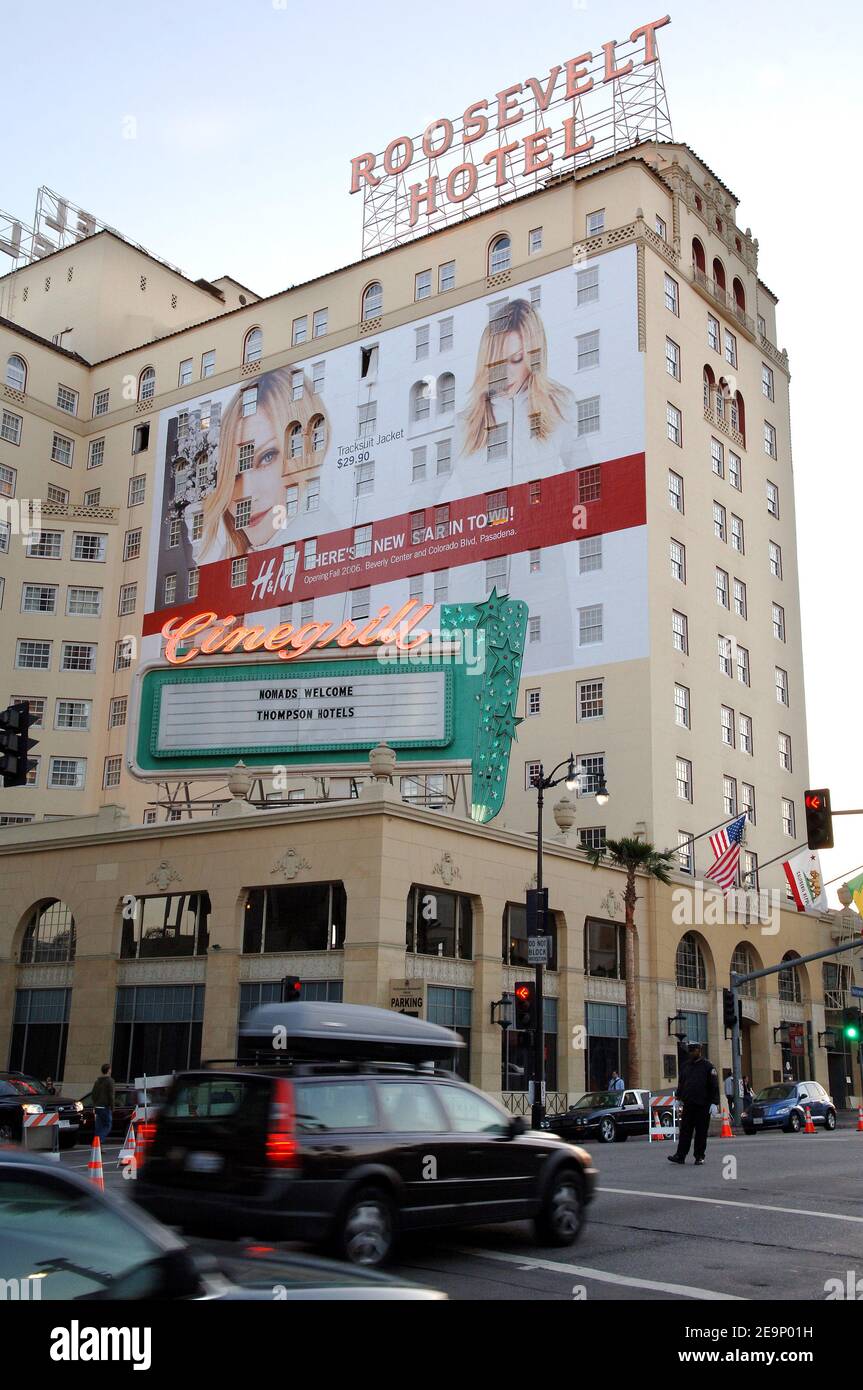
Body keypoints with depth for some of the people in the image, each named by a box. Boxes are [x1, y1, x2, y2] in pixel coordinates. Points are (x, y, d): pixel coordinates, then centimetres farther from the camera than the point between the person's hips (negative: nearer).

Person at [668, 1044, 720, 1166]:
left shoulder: (707, 1066, -3)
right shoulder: (685, 1066, 12)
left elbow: (715, 1086, -6)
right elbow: (681, 1083, 21)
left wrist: (714, 1103, -12)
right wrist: (679, 1098, 16)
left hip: (703, 1106, -4)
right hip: (688, 1104, 4)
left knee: (701, 1132, 3)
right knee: (685, 1130, 1)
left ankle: (699, 1156, 12)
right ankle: (680, 1155, 0)